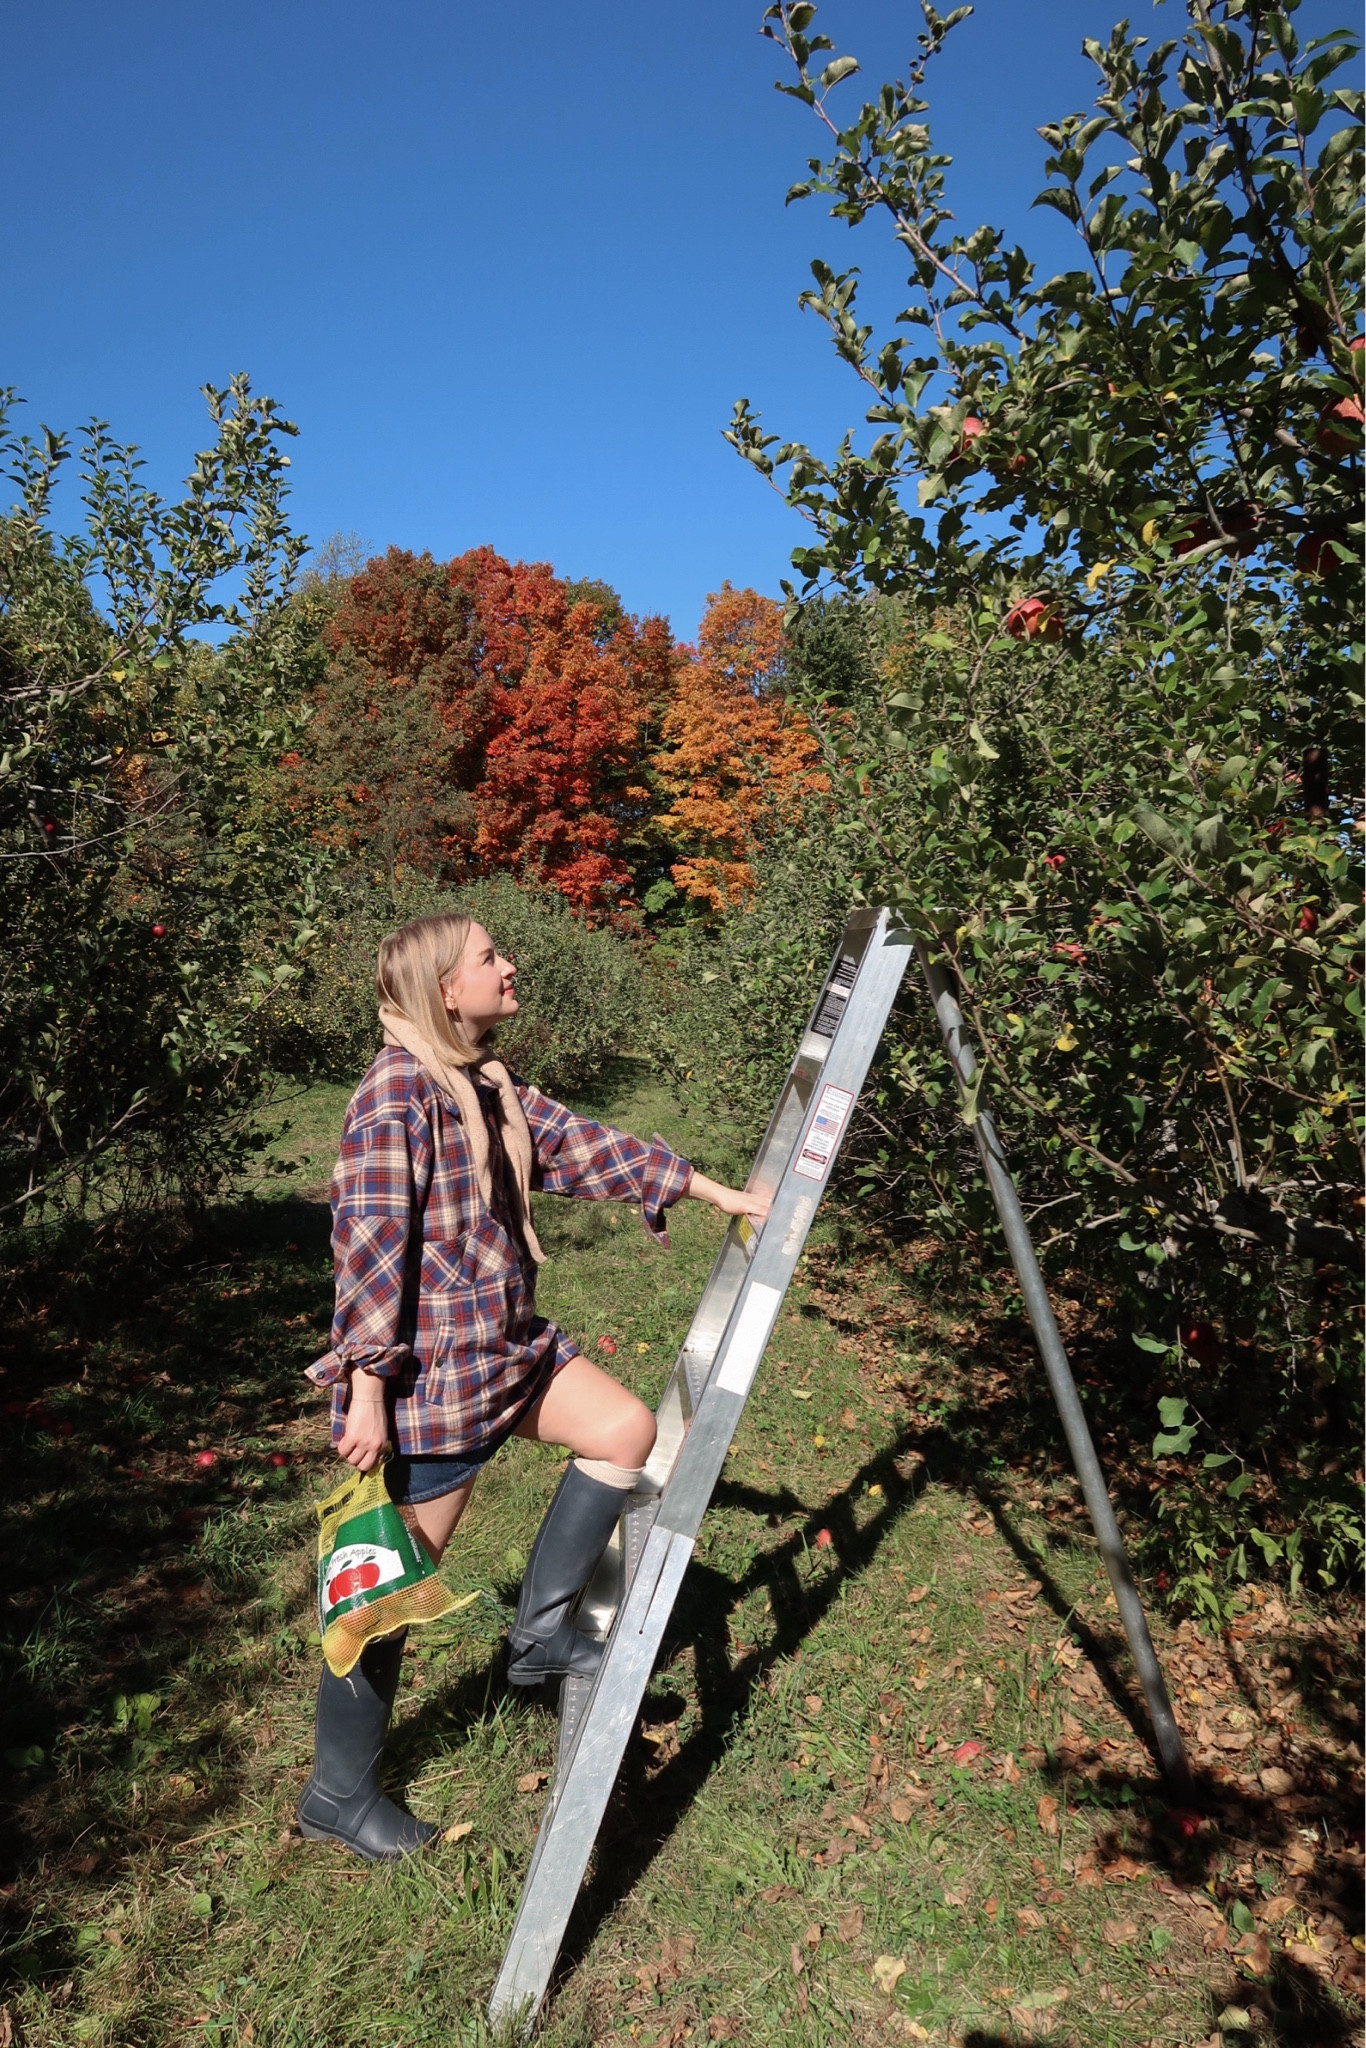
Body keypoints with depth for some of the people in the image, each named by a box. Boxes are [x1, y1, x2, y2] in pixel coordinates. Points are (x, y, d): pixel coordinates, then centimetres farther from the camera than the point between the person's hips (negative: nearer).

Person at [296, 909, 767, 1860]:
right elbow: (368, 1244, -23)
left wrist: (719, 1193, 12)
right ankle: (339, 1794, 27)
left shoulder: (489, 1083, 8)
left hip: (507, 1347, 9)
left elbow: (583, 1144, 11)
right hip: (428, 1374, -9)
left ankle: (542, 1630, 20)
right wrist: (366, 1390, -24)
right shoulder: (399, 1092, -20)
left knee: (627, 1427, 7)